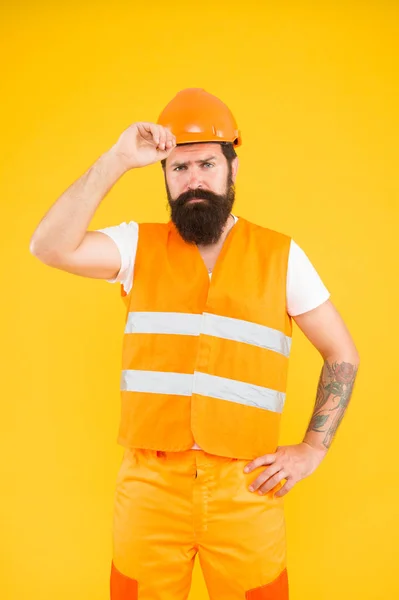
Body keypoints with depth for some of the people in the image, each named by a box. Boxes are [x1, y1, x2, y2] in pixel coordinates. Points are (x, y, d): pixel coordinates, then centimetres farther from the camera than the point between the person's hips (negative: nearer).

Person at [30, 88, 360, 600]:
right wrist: (117, 160, -15)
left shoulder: (280, 256, 2)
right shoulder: (138, 246, 3)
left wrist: (313, 448, 0)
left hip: (245, 486, 0)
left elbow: (342, 355, 8)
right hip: (149, 482, 1)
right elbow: (49, 247, -13)